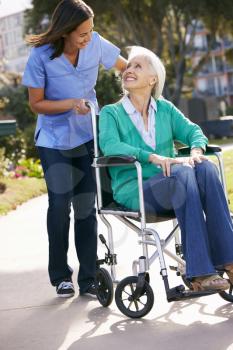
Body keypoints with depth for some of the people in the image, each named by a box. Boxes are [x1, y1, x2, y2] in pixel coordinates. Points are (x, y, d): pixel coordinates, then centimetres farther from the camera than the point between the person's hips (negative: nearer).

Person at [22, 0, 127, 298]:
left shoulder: (95, 43, -11)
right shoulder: (41, 56, -18)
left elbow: (126, 67, 6)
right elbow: (36, 104, -9)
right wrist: (70, 104, -24)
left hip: (88, 136, 2)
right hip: (54, 140, -2)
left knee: (86, 206, 2)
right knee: (60, 203, -10)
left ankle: (88, 279, 12)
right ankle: (60, 275, 10)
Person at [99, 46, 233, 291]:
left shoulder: (165, 109, 20)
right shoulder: (111, 113, 7)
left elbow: (193, 131, 8)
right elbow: (109, 145, -13)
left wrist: (196, 151, -16)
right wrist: (152, 157, -26)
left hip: (167, 185, 4)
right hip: (134, 191, -4)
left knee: (205, 168, -28)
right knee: (183, 174, -33)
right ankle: (198, 273, -39)